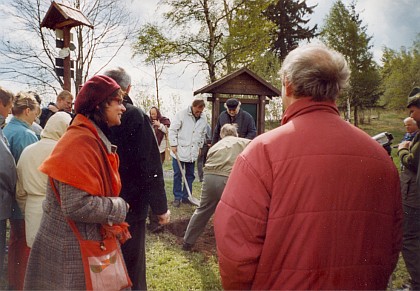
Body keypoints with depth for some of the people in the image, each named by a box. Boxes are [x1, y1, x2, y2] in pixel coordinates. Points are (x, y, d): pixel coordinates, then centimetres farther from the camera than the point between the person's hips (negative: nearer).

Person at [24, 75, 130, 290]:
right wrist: (120, 207, -16)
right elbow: (77, 205, -30)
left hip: (89, 242, 9)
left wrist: (112, 227, 9)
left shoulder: (96, 139, 8)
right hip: (73, 250, -9)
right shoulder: (80, 141, -23)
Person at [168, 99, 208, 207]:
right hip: (179, 150, -4)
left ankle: (186, 196, 22)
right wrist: (173, 145, -11)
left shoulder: (203, 119, 4)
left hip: (192, 152, 5)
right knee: (177, 175, 3)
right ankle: (177, 197, 15)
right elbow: (172, 130, -9)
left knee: (190, 175, 11)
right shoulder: (181, 114, -11)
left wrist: (199, 146, 17)